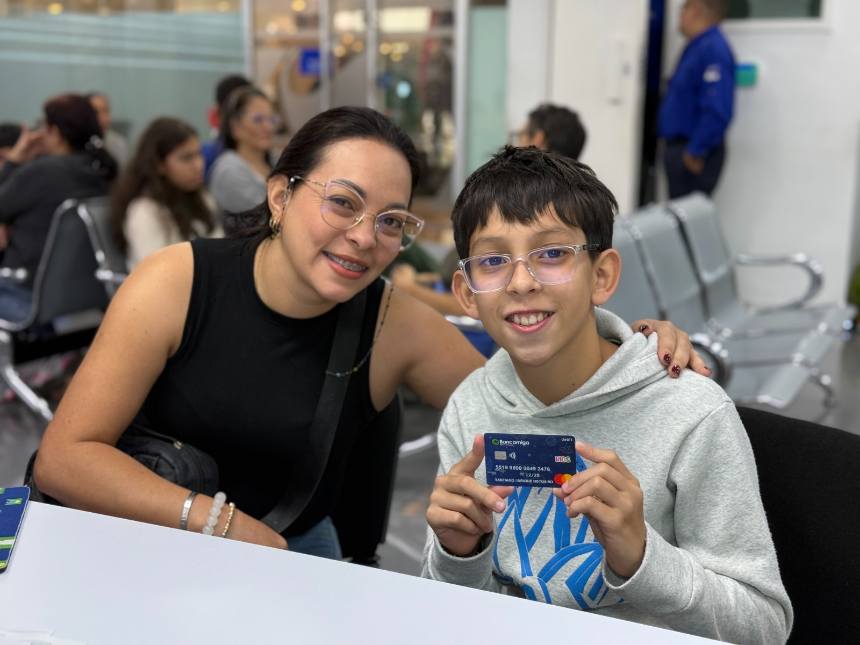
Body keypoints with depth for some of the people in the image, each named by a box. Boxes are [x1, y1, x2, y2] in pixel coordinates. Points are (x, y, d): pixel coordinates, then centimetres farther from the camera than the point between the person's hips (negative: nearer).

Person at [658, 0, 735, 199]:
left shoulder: (713, 49, -20)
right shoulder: (697, 46, 11)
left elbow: (717, 112, -27)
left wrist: (695, 152, -22)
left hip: (691, 155, -10)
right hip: (678, 148, 10)